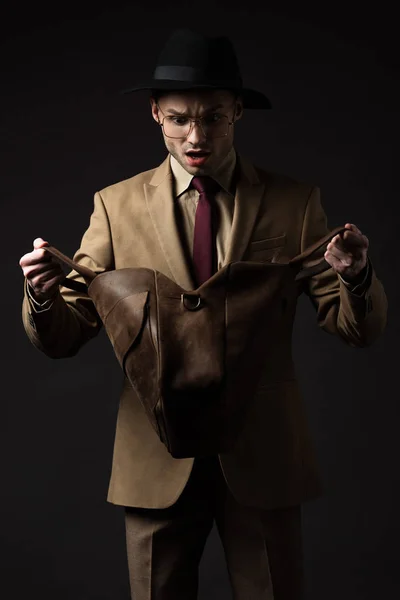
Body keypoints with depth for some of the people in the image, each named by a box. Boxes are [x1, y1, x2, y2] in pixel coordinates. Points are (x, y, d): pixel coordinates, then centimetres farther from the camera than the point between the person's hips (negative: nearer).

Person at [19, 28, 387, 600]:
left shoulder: (294, 202, 0)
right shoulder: (117, 205, 1)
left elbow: (360, 330, -2)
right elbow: (62, 339, -1)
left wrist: (356, 277, -23)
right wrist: (43, 295, -23)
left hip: (264, 459, 0)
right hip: (157, 460, 0)